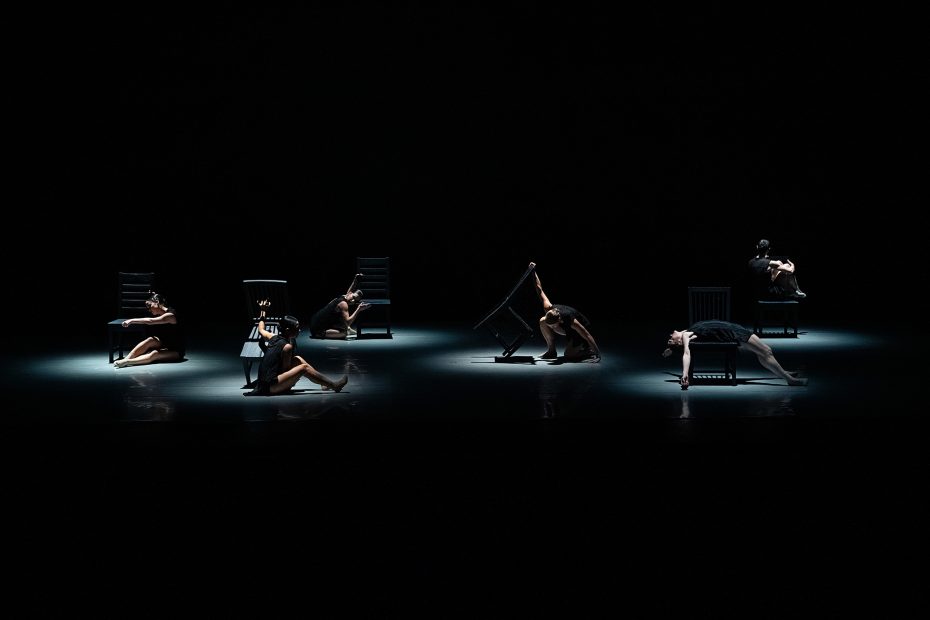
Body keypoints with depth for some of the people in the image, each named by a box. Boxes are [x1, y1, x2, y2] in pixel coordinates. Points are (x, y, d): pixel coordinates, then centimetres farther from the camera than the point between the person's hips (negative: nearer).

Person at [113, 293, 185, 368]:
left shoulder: (170, 315, -18)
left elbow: (150, 321, -26)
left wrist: (132, 320, -25)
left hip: (176, 351, -7)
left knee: (154, 354, -31)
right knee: (151, 340, -21)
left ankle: (127, 361, -42)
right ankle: (126, 358, -26)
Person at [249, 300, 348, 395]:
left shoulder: (273, 337, 8)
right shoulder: (287, 347, -16)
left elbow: (261, 330, 29)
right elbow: (286, 368, -10)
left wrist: (262, 311, 40)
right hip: (270, 386, -10)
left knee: (298, 360, 14)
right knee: (304, 368, -13)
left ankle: (326, 383, 18)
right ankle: (334, 386, -6)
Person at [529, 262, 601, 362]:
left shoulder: (571, 320, -43)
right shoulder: (549, 309, -29)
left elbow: (587, 336, -38)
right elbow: (540, 291, -19)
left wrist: (597, 354, -38)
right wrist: (533, 272, -21)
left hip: (579, 330, -7)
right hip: (568, 330, 7)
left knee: (568, 355, -23)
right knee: (543, 322, -16)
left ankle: (590, 351, 4)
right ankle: (551, 351, -2)